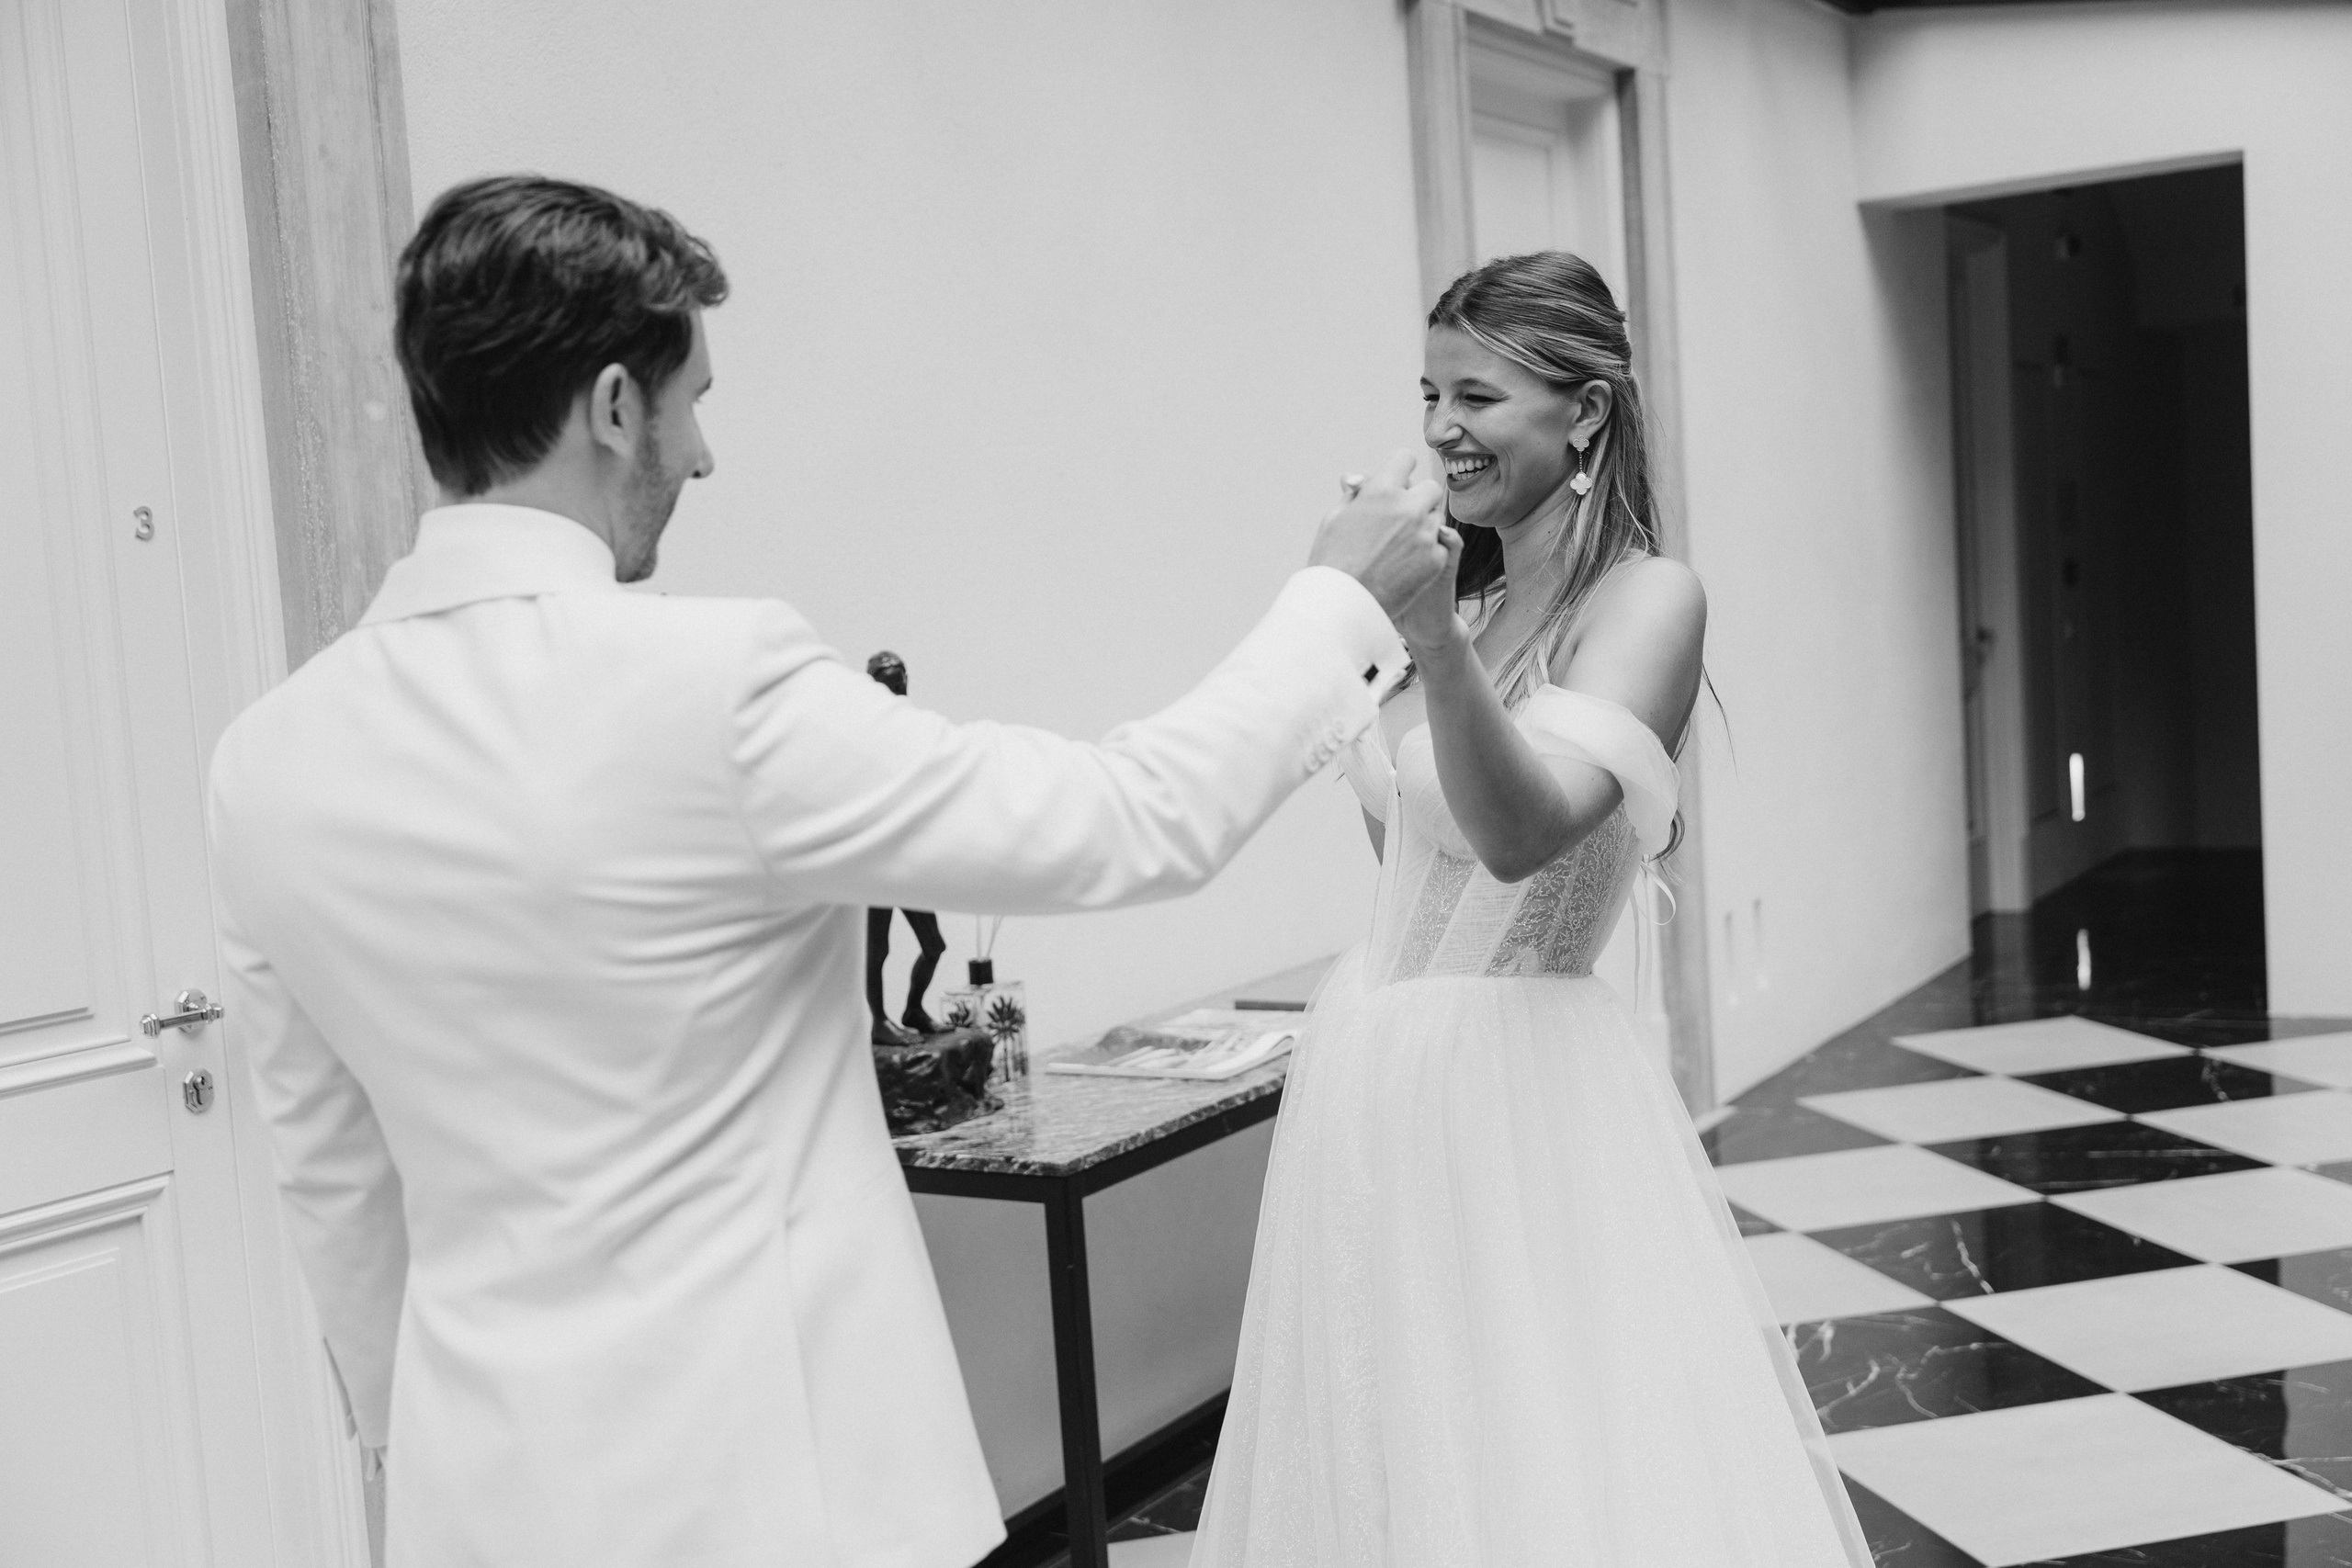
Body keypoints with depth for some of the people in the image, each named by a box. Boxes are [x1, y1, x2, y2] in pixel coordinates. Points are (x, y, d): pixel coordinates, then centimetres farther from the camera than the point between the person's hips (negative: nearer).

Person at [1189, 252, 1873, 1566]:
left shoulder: (1648, 598, -11)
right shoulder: (1476, 601, 10)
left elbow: (1522, 830, -28)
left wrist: (1428, 631, -37)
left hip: (1514, 1078, -7)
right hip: (1377, 1072, 7)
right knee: (1405, 1458, 17)